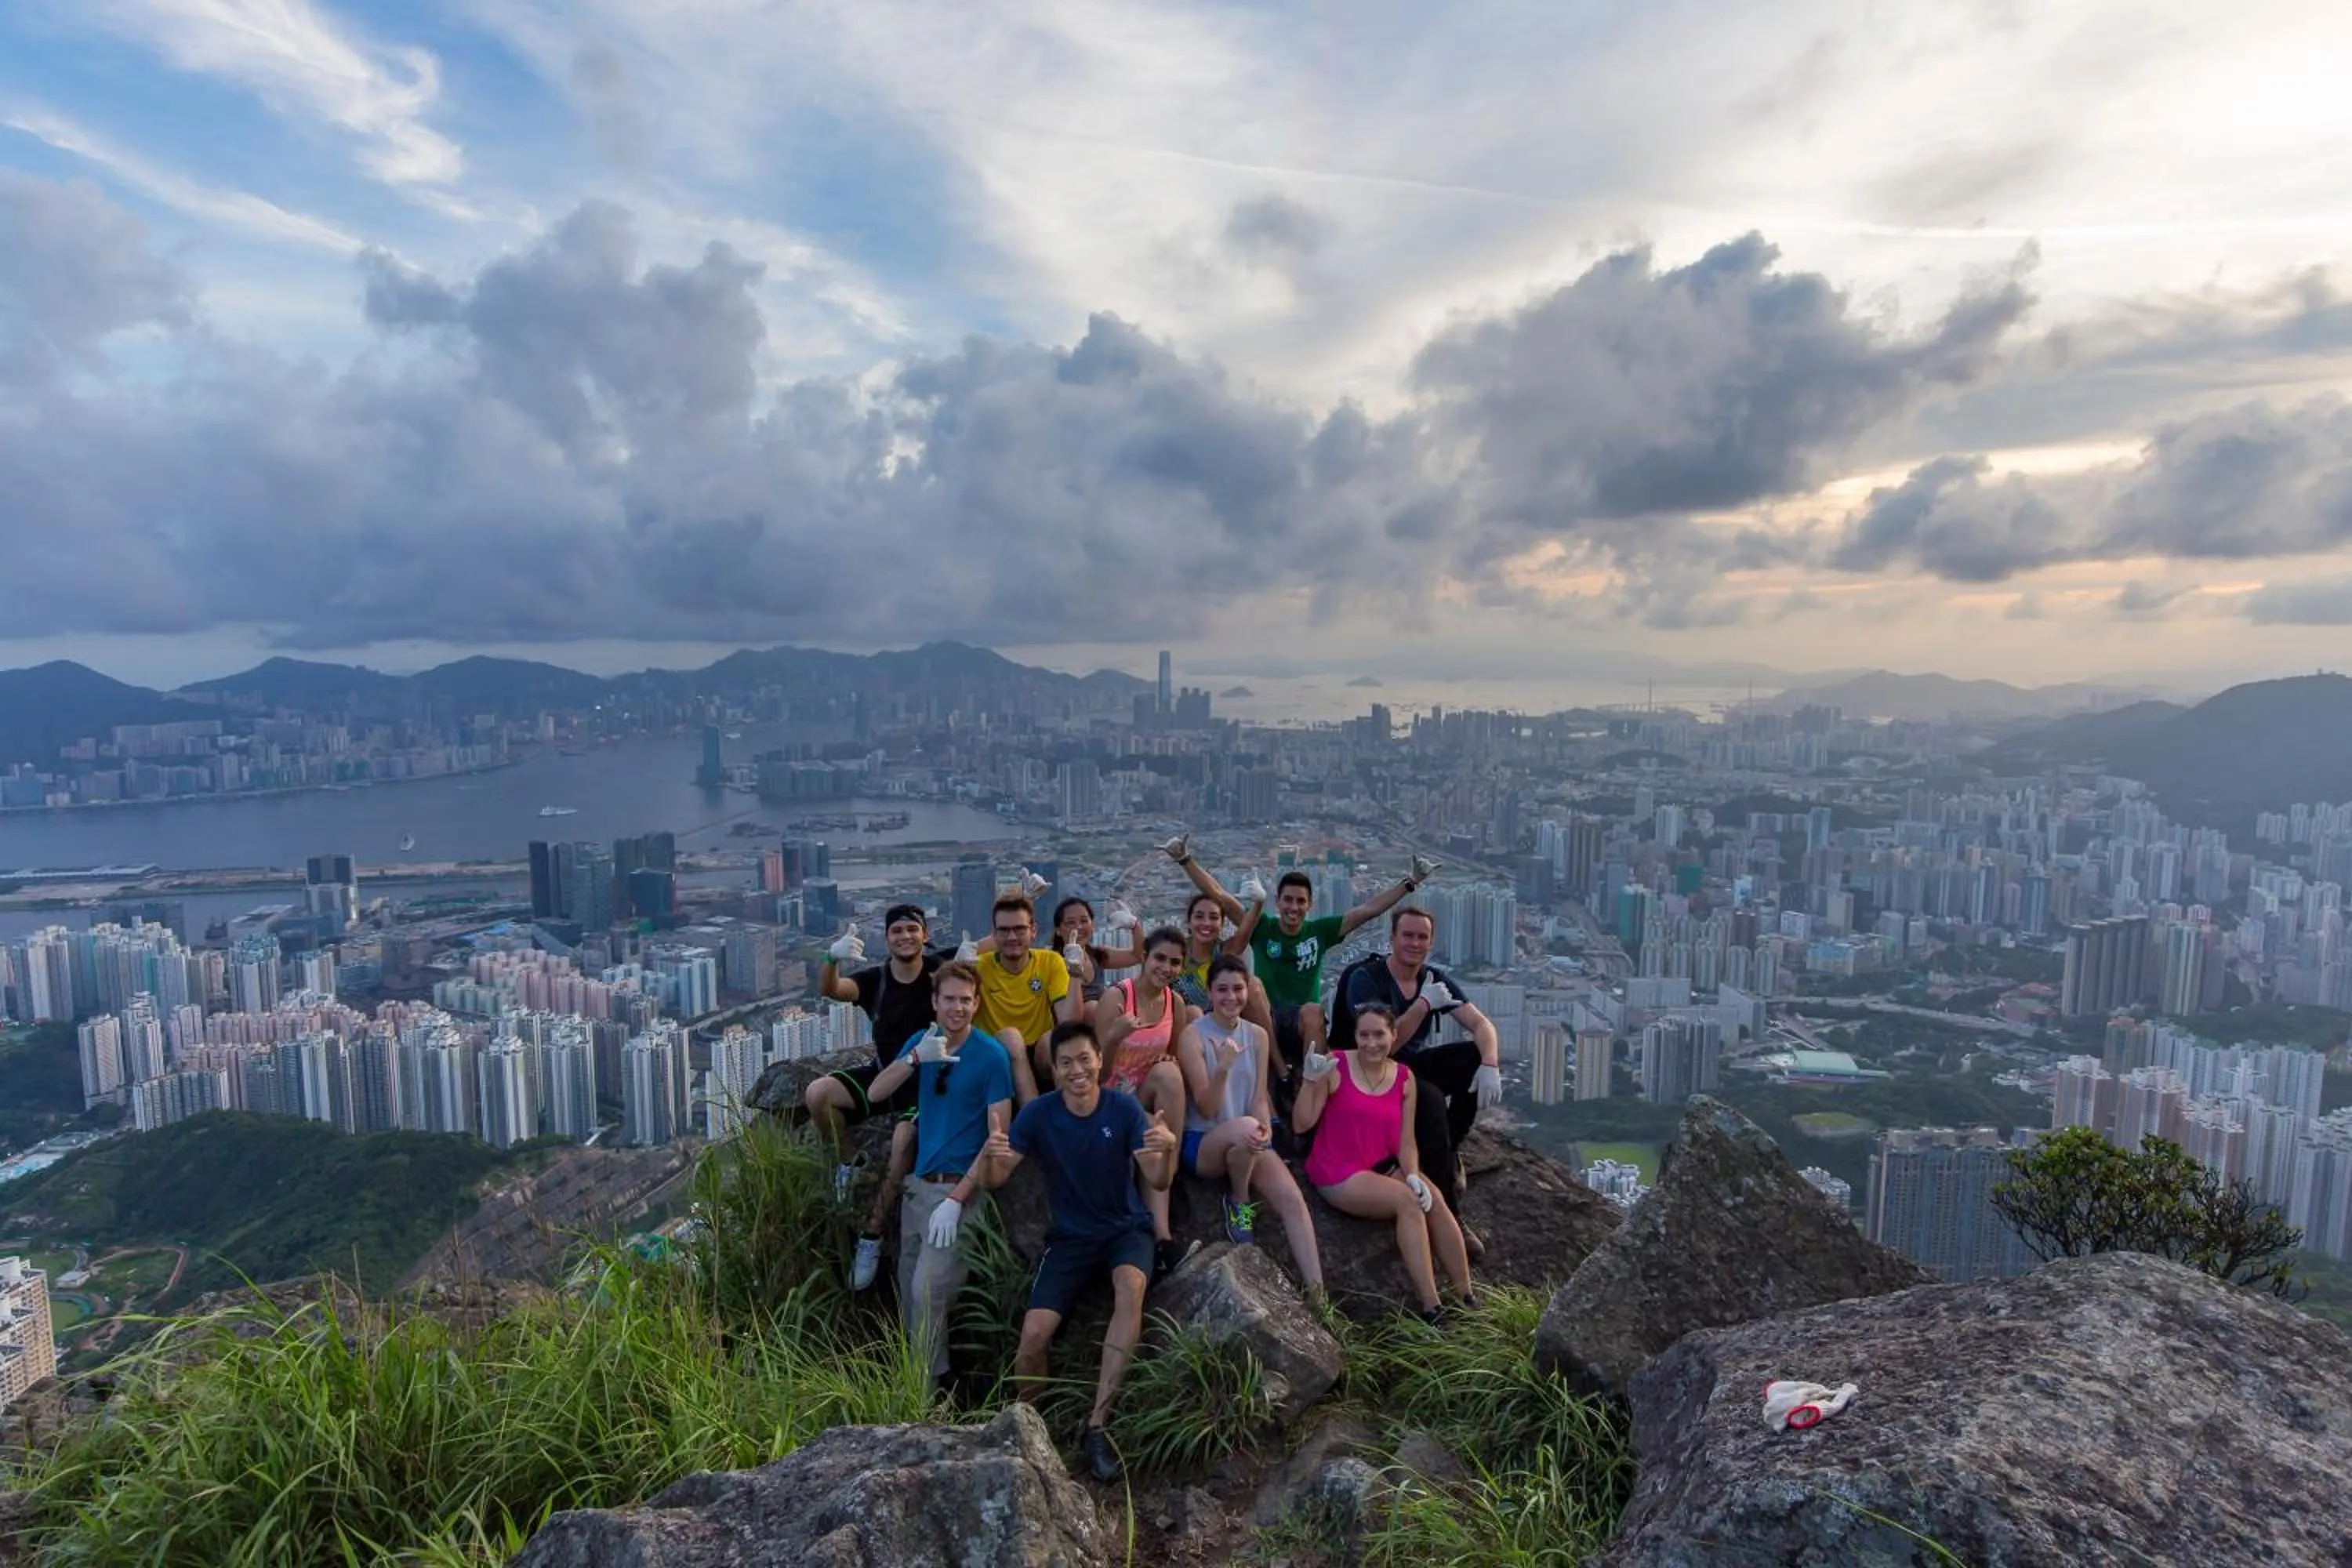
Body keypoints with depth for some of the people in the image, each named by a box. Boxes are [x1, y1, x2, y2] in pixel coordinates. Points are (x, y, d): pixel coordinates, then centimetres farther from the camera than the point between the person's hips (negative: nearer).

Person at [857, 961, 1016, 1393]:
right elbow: (875, 1092, -2)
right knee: (908, 1292, 12)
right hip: (918, 1184, 6)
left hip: (959, 1186, -6)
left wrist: (956, 1198, -18)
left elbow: (999, 1137, -12)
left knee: (928, 1291, -11)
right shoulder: (922, 1042, 7)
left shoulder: (991, 1055, -10)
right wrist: (915, 1058, -20)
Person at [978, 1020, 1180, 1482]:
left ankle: (1097, 1423, -25)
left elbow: (1158, 1183, -16)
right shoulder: (1038, 1113, -8)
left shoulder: (1125, 1108, -11)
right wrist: (991, 1156, -34)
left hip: (1126, 1228, -1)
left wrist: (1168, 1149, -39)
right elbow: (995, 1180, -10)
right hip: (1069, 1236, 1)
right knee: (1033, 1336, -18)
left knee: (1131, 1285, -34)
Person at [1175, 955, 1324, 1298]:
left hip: (1248, 1144, 5)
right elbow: (1206, 1109, -14)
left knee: (1292, 1198, -21)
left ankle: (1317, 1294, -17)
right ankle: (1238, 1203, -9)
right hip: (1202, 1143, -4)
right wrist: (1223, 1068, -32)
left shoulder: (1257, 1035, 5)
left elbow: (1260, 1098, 2)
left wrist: (1265, 1129, -20)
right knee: (1245, 1128, -37)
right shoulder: (1193, 1036, -11)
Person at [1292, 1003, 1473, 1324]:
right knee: (1406, 1200, -26)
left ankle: (1466, 1296, -11)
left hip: (1383, 1167, 5)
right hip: (1337, 1173, -4)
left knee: (1432, 1197, -22)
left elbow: (1406, 1141, 4)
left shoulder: (1405, 1078, 4)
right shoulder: (1336, 1066, -10)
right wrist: (1310, 1079, -26)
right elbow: (1303, 1123, -13)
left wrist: (1412, 1175, -13)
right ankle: (1431, 1307, -22)